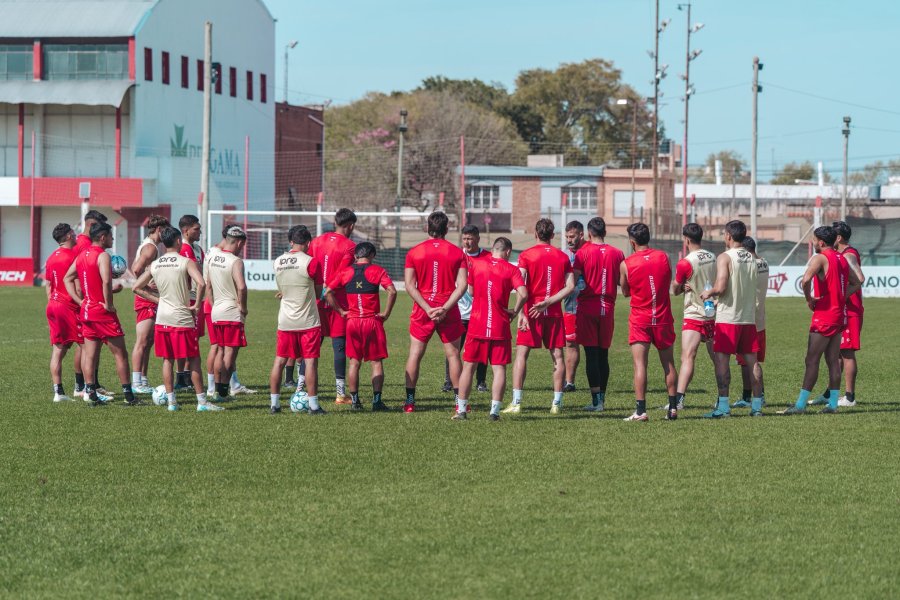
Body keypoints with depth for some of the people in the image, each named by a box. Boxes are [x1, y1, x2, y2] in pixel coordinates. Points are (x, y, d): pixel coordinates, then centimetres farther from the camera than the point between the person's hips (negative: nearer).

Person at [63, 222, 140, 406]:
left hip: (86, 309, 8)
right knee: (120, 353, -1)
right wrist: (108, 303, -18)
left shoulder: (81, 255, 11)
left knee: (90, 354, 9)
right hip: (104, 313, -8)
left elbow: (67, 279, 16)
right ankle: (128, 395, 0)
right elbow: (106, 281, -28)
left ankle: (91, 393, 8)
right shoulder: (102, 256, -14)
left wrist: (80, 301, 10)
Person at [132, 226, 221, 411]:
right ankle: (202, 401, 3)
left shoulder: (154, 265, 6)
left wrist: (157, 299, 12)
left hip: (162, 318, 4)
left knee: (167, 360, 12)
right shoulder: (186, 262, -9)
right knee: (193, 360, 3)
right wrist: (196, 305, -12)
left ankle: (171, 401, 11)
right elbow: (201, 283, -24)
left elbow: (137, 287, 10)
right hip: (183, 318, -4)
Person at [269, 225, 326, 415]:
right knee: (310, 362, -1)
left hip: (285, 321, 4)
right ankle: (313, 405, -2)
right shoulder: (311, 262, -11)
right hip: (308, 321, -4)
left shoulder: (278, 262, 4)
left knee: (279, 361, 10)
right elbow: (318, 293, -2)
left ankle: (274, 403, 12)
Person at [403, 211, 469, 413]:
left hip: (422, 312, 0)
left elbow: (409, 285, -5)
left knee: (415, 354, 6)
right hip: (449, 312, 0)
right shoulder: (457, 253, 0)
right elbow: (462, 285, -8)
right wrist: (445, 308, -12)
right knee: (453, 354, 7)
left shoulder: (414, 252, 0)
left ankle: (410, 401, 2)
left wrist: (428, 309, -9)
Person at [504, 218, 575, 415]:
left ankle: (516, 402, -6)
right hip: (554, 312, 2)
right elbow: (570, 286, -2)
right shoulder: (562, 257, 7)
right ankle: (557, 403, 5)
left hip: (531, 311, -2)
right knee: (557, 355, 7)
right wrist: (548, 302, -6)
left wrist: (521, 313, -13)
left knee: (521, 353, 1)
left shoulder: (526, 255, -2)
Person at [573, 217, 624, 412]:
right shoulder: (617, 254, 3)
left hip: (587, 308, -3)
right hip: (608, 308, 3)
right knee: (603, 354, 11)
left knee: (591, 354, -3)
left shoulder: (583, 253, -6)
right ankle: (602, 397, 14)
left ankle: (596, 400, -8)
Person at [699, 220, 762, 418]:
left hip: (728, 318, -6)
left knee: (721, 360, -3)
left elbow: (720, 288, -20)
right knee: (751, 361, 9)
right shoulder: (752, 258, 11)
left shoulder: (725, 257, -10)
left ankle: (723, 406, -8)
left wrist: (708, 293, 1)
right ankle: (756, 405, 10)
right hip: (749, 316, 6)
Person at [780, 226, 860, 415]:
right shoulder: (842, 259, 13)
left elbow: (805, 280, -28)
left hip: (824, 315, -8)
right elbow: (855, 284, 21)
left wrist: (809, 299, -13)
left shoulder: (820, 258, -12)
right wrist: (839, 298, 12)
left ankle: (800, 404, -7)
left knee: (812, 360, -6)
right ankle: (832, 403, 9)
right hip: (840, 314, 8)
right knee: (833, 360, 10)